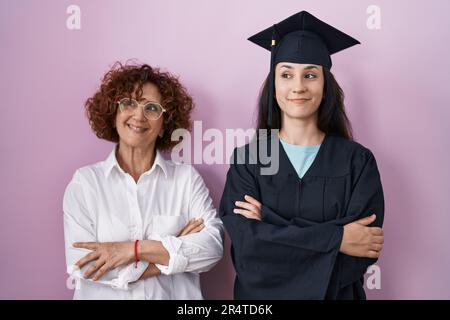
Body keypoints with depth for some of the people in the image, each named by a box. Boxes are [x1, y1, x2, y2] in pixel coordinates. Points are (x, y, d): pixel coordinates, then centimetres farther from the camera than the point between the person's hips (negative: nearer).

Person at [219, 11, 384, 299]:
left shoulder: (358, 161, -9)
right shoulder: (246, 159, -8)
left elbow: (359, 256, -16)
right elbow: (246, 245, -18)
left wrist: (270, 222, -19)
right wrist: (334, 238, -22)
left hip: (334, 293, 0)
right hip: (262, 295, 1)